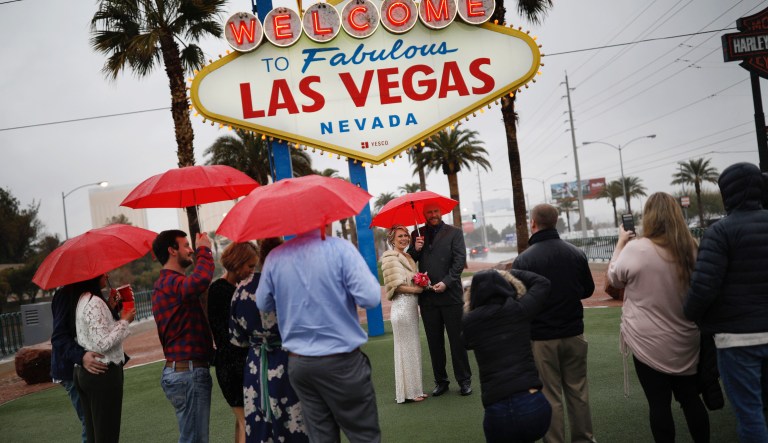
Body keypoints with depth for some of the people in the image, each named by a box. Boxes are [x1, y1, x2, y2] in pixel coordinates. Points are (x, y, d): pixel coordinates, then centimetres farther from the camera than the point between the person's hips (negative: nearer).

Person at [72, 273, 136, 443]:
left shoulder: (82, 300, 12)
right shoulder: (95, 302, -17)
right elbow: (103, 343, -22)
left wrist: (111, 309, 11)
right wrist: (124, 321, -11)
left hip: (84, 372, 10)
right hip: (103, 373, -10)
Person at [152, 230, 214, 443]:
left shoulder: (166, 282, 20)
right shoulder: (172, 282, -16)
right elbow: (201, 280, -37)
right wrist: (204, 250, -21)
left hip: (177, 370, 11)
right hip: (189, 372, -11)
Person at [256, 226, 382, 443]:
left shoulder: (275, 257, -1)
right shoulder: (340, 248, -13)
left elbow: (263, 304, 10)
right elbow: (371, 298, -17)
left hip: (298, 363, 4)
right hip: (342, 361, -4)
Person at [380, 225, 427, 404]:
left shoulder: (408, 257, 16)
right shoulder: (390, 257, -8)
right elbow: (395, 285, -15)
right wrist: (416, 289, -14)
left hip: (412, 306, 8)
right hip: (402, 306, -8)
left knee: (413, 347, 12)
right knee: (406, 348, -3)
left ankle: (414, 389, 20)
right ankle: (408, 392, 5)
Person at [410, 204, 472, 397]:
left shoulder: (454, 233, 2)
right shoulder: (418, 235, 10)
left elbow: (460, 261, -5)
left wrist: (446, 282, -15)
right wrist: (415, 249, -10)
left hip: (450, 294, -3)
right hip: (427, 297, 3)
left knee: (457, 339, 3)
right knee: (434, 342, 10)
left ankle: (464, 380, 14)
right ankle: (440, 381, 20)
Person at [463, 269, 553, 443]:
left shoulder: (469, 322, 2)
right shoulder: (520, 310, 2)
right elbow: (543, 283, 20)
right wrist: (512, 274, 30)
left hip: (498, 412, -1)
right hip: (533, 405, 1)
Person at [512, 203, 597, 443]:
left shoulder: (524, 260, -17)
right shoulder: (576, 253, -4)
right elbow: (588, 290, 8)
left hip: (542, 337, -4)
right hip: (573, 333, 4)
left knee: (550, 396, 7)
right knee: (578, 390, 18)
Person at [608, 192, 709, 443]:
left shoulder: (636, 249, -17)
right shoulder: (690, 248, -1)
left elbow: (615, 279, 1)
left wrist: (621, 242, 10)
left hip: (649, 344, -5)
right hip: (686, 342, 5)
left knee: (659, 403, 5)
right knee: (690, 399, 16)